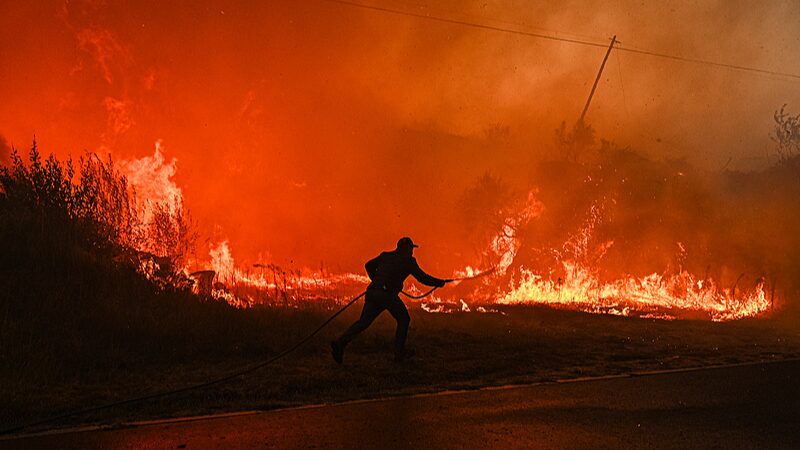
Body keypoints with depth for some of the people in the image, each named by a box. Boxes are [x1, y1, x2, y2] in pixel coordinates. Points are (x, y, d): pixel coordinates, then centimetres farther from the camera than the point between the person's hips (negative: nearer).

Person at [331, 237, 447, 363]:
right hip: (387, 294, -5)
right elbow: (422, 278, 5)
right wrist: (440, 283, 18)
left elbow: (369, 265, 28)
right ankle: (399, 353, 13)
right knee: (403, 319, 15)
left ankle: (340, 343, -11)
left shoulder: (386, 256, 23)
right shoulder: (408, 260, 6)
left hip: (372, 292, 5)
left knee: (364, 321, 6)